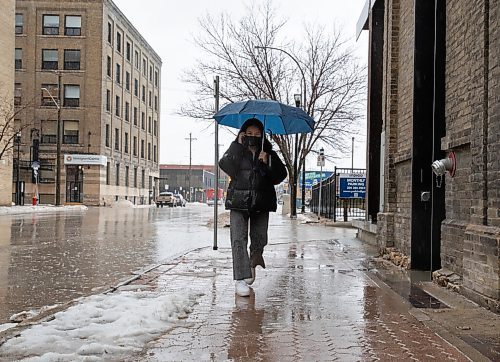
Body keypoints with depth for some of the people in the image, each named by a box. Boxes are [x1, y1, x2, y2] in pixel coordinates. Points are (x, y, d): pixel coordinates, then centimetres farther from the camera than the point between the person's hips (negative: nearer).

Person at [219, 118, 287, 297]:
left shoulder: (269, 154, 11)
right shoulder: (236, 151, 7)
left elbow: (281, 175, 3)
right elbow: (224, 165, -13)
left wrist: (266, 164, -11)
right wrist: (238, 145, -11)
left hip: (261, 202, 2)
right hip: (239, 201, -2)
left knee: (259, 239, 7)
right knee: (239, 239, -10)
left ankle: (253, 262, 38)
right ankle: (241, 279, -11)